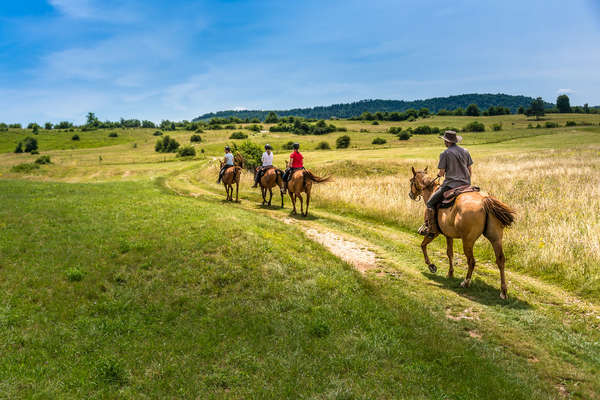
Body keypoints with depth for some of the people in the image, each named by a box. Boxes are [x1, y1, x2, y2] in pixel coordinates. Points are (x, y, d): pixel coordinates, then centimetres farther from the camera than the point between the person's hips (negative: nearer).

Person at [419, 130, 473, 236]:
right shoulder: (465, 151, 10)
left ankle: (431, 229, -5)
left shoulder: (445, 154, -8)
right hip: (466, 185, 7)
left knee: (430, 203, 2)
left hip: (450, 185, -7)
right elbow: (469, 170, 14)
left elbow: (441, 173, -9)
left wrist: (439, 174, 15)